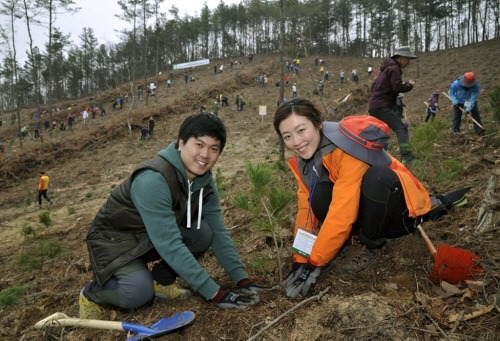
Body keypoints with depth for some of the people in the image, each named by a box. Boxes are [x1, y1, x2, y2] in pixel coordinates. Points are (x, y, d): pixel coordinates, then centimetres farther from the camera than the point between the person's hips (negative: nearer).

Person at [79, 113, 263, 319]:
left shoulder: (205, 180, -10)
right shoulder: (153, 180, -35)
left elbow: (218, 232, -5)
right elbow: (170, 245, -37)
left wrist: (242, 279, -11)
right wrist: (214, 293, -33)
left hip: (152, 238, 7)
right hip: (114, 239, -7)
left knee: (204, 233, -17)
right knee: (139, 293, -31)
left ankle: (159, 279, 7)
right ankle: (92, 293, 3)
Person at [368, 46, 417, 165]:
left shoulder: (387, 68, 23)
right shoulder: (394, 68, -7)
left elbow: (374, 86, 30)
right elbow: (397, 87, -18)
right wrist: (410, 85, -2)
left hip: (374, 105, 10)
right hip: (382, 106, -10)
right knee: (401, 128, -19)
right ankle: (407, 157, -32)